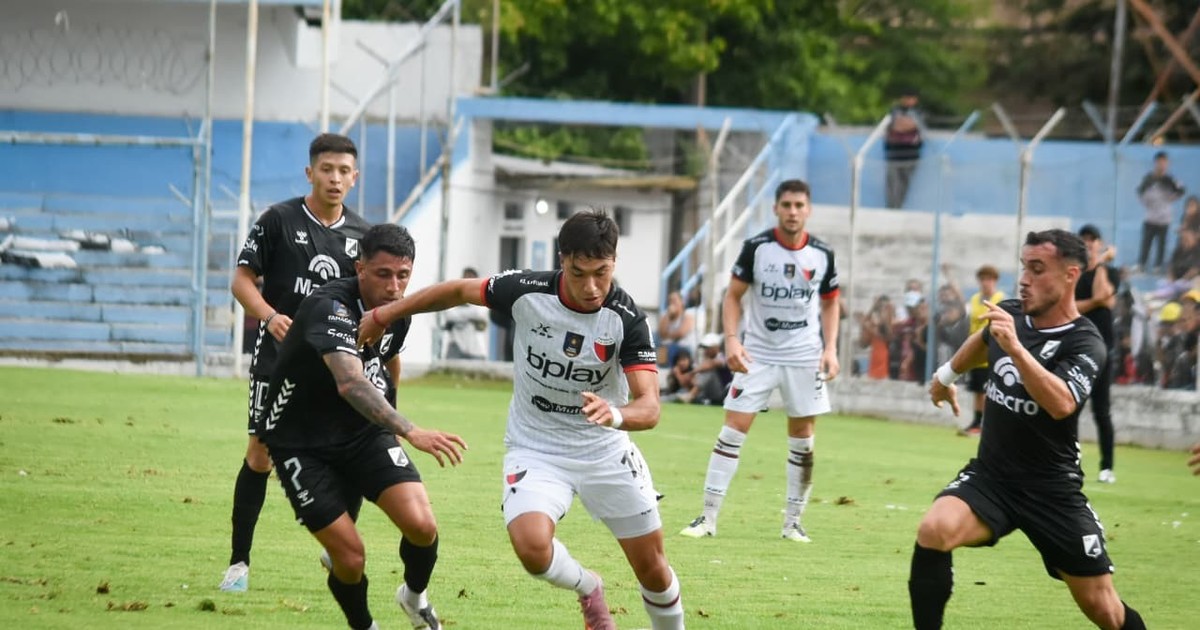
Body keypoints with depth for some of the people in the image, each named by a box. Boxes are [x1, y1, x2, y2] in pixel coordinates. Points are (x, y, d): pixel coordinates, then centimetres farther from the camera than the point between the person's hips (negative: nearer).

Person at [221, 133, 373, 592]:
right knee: (260, 455, -4)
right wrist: (270, 316, -21)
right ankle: (239, 562, 5)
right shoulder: (279, 220, -3)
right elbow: (242, 279, -4)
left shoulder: (360, 235, 7)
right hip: (278, 359, -3)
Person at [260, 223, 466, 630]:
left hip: (364, 435, 5)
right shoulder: (329, 309, -30)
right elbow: (351, 384, -47)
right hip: (302, 444, -5)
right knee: (350, 558, -13)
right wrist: (411, 433, -58)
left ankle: (415, 597, 16)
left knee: (421, 526, -16)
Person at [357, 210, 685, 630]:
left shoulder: (628, 319, -22)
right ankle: (588, 589, 9)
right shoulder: (525, 292, -18)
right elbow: (460, 291, 1)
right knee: (532, 548, -25)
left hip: (605, 451, 0)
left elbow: (649, 408, -28)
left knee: (651, 566, 5)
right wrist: (384, 314, 8)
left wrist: (616, 414, -51)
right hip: (535, 449, 0)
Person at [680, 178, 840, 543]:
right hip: (758, 354, -2)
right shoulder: (756, 248, -8)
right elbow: (733, 296, -1)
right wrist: (731, 339, -15)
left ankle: (793, 521, 16)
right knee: (734, 428, -7)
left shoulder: (823, 255, -1)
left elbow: (830, 304, 11)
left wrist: (830, 348, -2)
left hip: (805, 356, 2)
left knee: (802, 437, 5)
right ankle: (708, 517, -4)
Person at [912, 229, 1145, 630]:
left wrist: (1015, 349, -45)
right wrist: (947, 374, 40)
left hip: (1052, 491, -3)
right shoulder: (1009, 314, 0)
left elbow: (1061, 404, -36)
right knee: (933, 531, -27)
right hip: (989, 476, 4)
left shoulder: (1085, 344, -16)